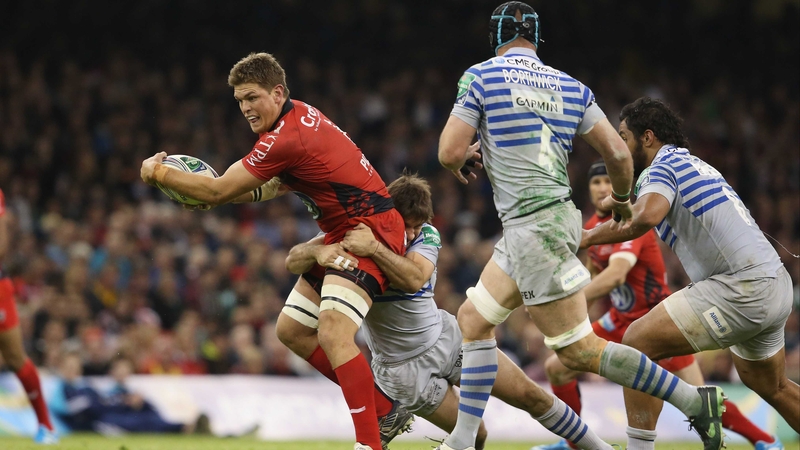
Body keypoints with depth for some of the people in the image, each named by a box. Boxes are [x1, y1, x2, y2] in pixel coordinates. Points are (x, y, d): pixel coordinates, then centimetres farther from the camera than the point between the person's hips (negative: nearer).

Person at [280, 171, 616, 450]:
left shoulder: (427, 236, -10)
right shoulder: (351, 235, -14)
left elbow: (414, 278, -32)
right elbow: (292, 262, -24)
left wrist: (374, 249, -48)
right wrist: (316, 251, -47)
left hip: (447, 337, 3)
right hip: (403, 367, -3)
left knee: (530, 395, -1)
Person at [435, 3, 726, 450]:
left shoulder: (481, 76, -4)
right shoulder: (569, 86, 10)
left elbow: (450, 152, -9)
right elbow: (618, 153, 5)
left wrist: (462, 157, 16)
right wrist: (622, 199, 25)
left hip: (532, 226, -8)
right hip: (558, 216, 8)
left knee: (579, 350, -7)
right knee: (474, 318, 17)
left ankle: (694, 400, -10)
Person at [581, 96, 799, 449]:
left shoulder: (662, 166, -6)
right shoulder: (696, 165, 22)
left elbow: (646, 216, -26)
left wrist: (588, 237, -15)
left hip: (741, 289, -10)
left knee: (638, 342, -10)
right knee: (770, 387, 29)